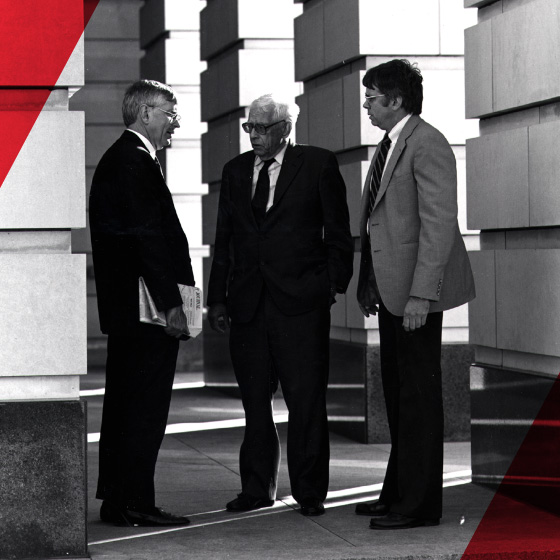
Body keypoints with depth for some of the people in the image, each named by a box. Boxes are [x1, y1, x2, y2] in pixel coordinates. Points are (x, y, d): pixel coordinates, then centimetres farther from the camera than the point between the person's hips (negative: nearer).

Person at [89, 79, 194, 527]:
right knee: (146, 406, -8)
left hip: (124, 306, 11)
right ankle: (134, 503, -5)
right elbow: (149, 236, -20)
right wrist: (171, 303, -20)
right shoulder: (135, 161, -14)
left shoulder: (117, 158, 19)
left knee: (124, 403, 12)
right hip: (147, 307, -11)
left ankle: (117, 499, 17)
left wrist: (171, 297, 19)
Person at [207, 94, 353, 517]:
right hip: (248, 303, 4)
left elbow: (338, 231, 3)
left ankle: (310, 492, 6)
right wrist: (218, 298, 10)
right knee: (254, 400, 8)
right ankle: (258, 489, 17)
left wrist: (335, 284, -5)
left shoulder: (319, 165, 2)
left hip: (302, 302, -4)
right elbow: (224, 239, 15)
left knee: (306, 400, -2)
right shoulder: (235, 170, 14)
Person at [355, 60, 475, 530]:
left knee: (418, 396, -4)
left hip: (416, 290, -10)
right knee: (397, 394, 15)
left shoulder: (427, 145, -14)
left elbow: (438, 223, -20)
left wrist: (420, 295, -23)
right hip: (391, 288, 10)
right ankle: (398, 493, 25)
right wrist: (369, 285, 14)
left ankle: (419, 504, 3)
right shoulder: (388, 146, 15)